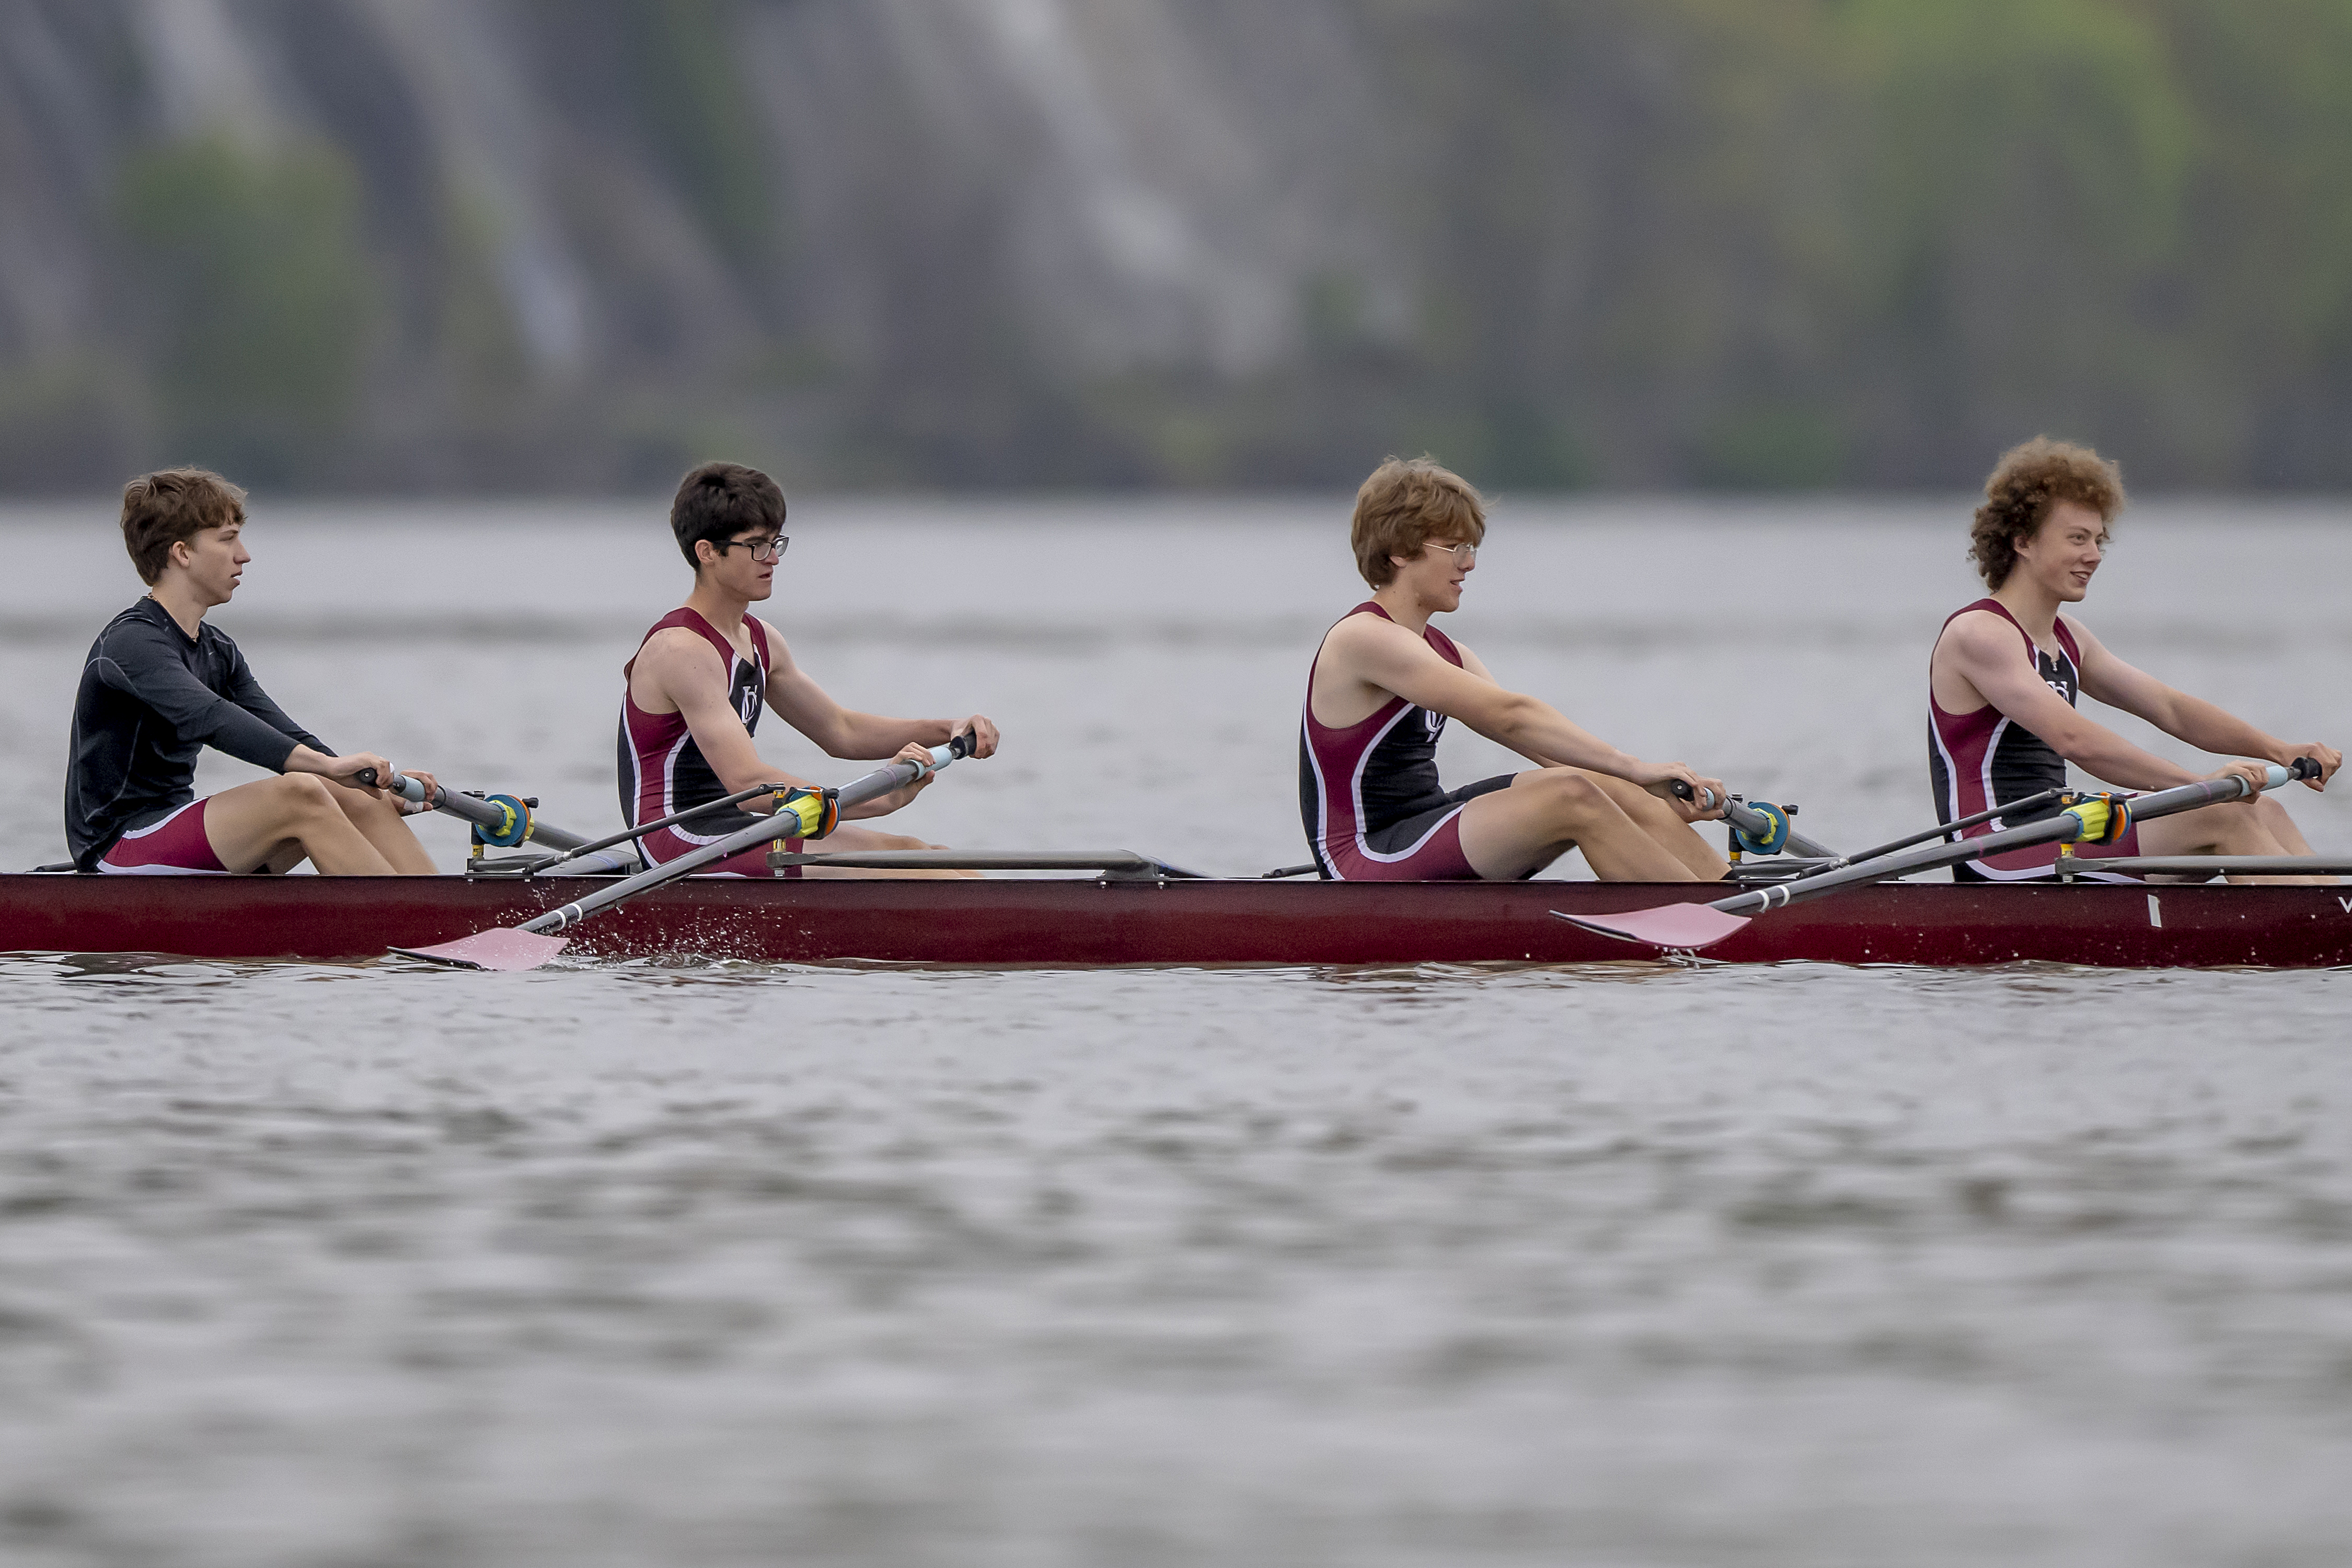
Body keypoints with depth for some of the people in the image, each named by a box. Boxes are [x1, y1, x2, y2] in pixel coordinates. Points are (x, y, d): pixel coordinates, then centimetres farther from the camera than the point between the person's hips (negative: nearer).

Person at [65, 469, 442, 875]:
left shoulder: (218, 651, 15)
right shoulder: (130, 643, -15)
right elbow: (209, 719, -32)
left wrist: (385, 790, -10)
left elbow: (286, 739, 6)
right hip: (118, 847, -9)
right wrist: (326, 765, -42)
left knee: (355, 800, -7)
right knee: (299, 796, -27)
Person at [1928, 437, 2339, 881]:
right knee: (2220, 816, -19)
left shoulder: (2067, 639, 18)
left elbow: (2168, 708, 16)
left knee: (2264, 814, 2)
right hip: (2006, 868, -10)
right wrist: (2200, 783, -29)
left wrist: (2280, 752, 2)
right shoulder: (1979, 633, -12)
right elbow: (2074, 739, -25)